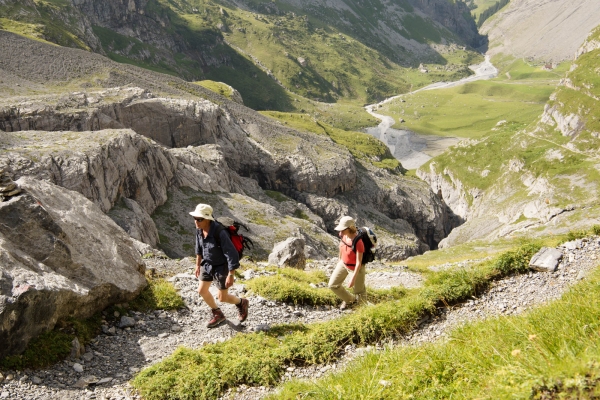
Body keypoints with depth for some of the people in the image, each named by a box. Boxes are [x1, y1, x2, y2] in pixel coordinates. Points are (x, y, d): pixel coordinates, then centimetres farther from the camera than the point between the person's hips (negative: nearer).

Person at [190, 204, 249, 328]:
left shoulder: (220, 233, -36)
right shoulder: (199, 229, -13)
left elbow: (232, 254, -30)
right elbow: (199, 247, 7)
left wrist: (231, 275, -27)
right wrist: (198, 265, 14)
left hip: (222, 267, -7)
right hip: (208, 264, 7)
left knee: (222, 298, 5)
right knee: (202, 290, 12)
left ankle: (242, 303, 37)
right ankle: (218, 315, 34)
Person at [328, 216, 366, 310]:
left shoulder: (358, 242, -35)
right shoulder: (343, 235, -16)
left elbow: (359, 263, -30)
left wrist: (353, 279, -27)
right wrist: (340, 259, 22)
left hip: (355, 267, -6)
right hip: (343, 263, 6)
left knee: (359, 290, 12)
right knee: (333, 285, 7)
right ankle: (349, 300, 31)